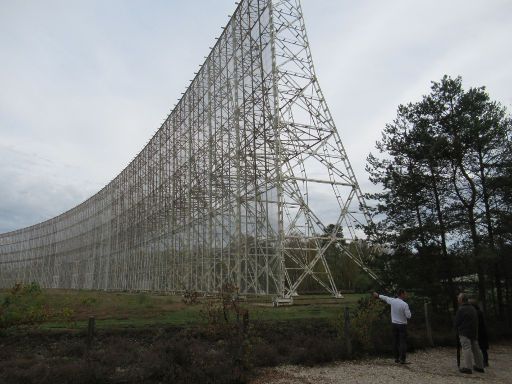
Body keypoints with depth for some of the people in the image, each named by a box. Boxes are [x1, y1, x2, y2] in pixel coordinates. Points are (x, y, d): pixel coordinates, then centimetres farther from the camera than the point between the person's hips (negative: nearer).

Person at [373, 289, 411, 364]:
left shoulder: (392, 301, -3)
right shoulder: (405, 304, -18)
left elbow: (385, 298, 17)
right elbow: (408, 316, -14)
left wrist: (378, 295, 35)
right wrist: (408, 310, 6)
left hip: (394, 324, 5)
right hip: (402, 325, -5)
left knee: (395, 342, 10)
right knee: (403, 342, -2)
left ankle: (396, 358, 16)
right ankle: (402, 359, -4)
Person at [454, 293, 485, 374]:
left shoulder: (461, 309, -12)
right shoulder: (473, 308, 12)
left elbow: (456, 322, -9)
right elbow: (476, 321, 17)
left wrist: (458, 330, 11)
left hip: (465, 333, -8)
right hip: (474, 332, 8)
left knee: (466, 348, -9)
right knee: (475, 349, 15)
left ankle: (467, 367, -13)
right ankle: (480, 366, 22)